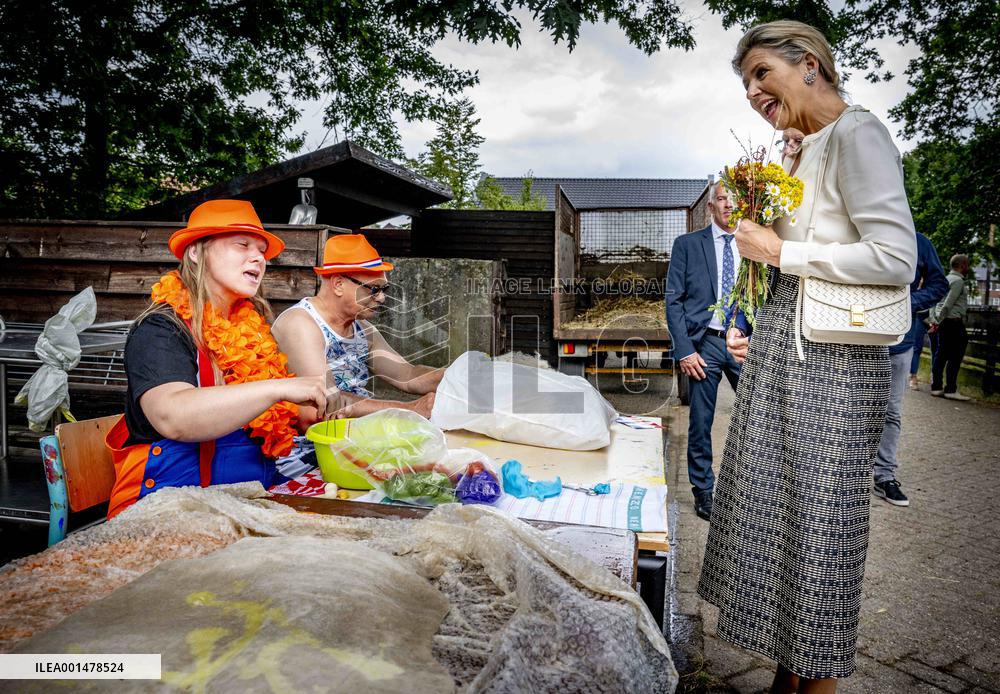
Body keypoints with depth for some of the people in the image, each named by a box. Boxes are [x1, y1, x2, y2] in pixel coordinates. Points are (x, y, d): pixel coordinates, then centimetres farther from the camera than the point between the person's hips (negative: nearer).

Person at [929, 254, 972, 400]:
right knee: (955, 357, -5)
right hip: (954, 321, -9)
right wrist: (938, 322, -15)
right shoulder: (958, 281, -10)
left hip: (943, 322, 9)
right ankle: (950, 390, -4)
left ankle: (936, 387, 10)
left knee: (941, 355, 9)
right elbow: (948, 304, -17)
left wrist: (933, 321, 11)